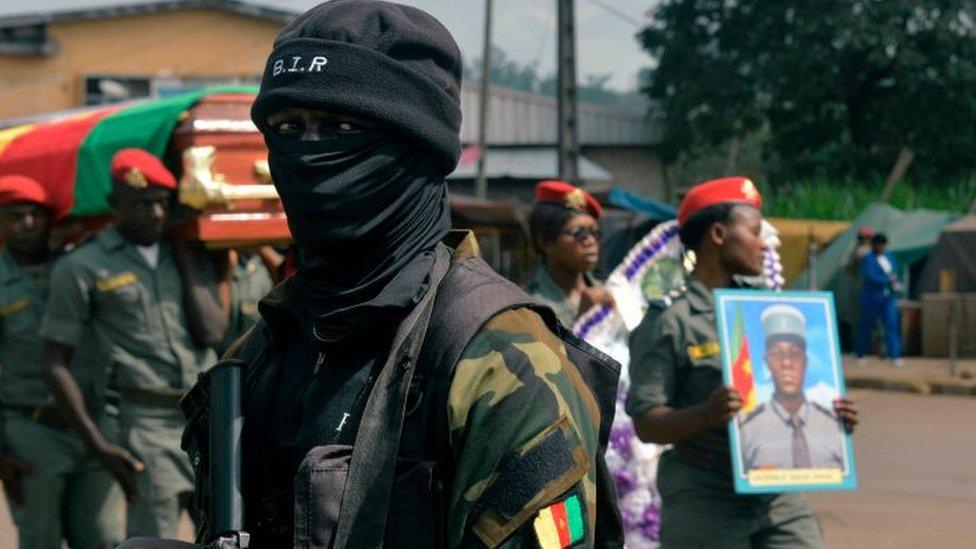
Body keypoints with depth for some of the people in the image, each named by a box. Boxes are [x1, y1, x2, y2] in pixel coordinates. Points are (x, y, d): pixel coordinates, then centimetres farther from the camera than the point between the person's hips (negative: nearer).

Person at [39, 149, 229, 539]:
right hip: (150, 423, -4)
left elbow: (212, 333, -1)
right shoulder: (82, 268, -1)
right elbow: (55, 363, -2)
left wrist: (186, 258, 2)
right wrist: (96, 444, -9)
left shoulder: (190, 257, 13)